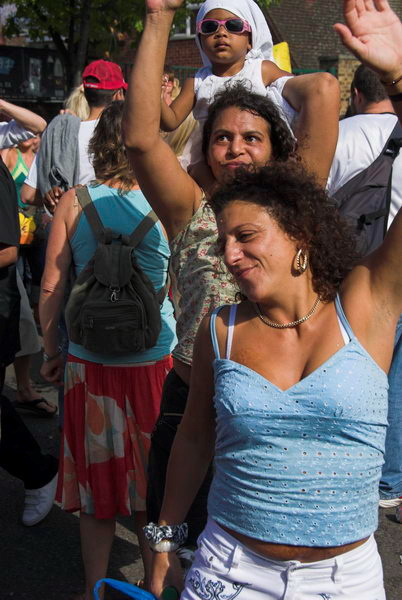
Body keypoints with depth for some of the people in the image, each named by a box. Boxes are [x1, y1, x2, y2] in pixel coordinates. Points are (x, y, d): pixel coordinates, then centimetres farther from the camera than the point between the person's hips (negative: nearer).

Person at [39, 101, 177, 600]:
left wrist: (51, 352, 11)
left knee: (97, 481, 16)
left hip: (89, 364, 2)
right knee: (155, 483, 15)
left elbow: (50, 289, -2)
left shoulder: (73, 202, -6)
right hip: (155, 361, -1)